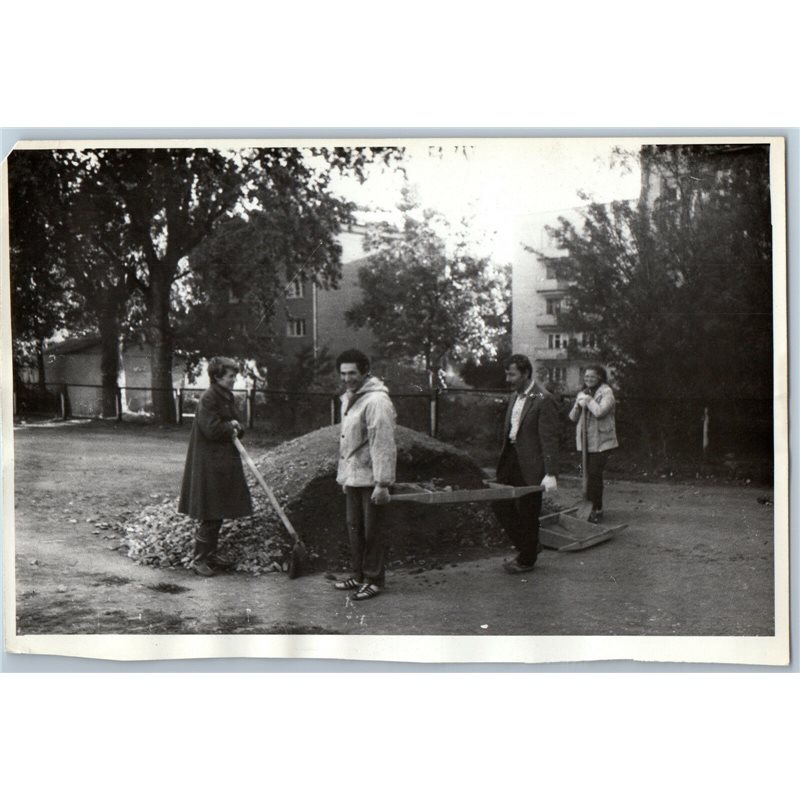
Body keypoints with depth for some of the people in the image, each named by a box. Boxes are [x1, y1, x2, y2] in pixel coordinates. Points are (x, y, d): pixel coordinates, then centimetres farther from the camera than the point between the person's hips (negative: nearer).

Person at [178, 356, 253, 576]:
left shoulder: (226, 397, 13)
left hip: (224, 463, 9)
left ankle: (211, 554, 25)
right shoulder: (209, 398, -15)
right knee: (210, 516, -5)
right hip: (209, 465, -9)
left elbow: (236, 425, 19)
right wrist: (231, 426, -7)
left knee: (218, 514, 15)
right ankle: (199, 559, 3)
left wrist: (237, 428, -4)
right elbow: (212, 429, -24)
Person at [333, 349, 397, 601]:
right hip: (352, 477, 9)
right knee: (354, 528, 16)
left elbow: (383, 445, -22)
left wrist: (382, 483, -24)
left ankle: (374, 580, 13)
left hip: (370, 479, -9)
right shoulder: (348, 399, 13)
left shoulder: (376, 401, -18)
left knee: (372, 531, 2)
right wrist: (343, 475, 19)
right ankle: (358, 575, 28)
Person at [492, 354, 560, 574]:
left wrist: (550, 474, -23)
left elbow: (549, 439, -19)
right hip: (511, 458, 8)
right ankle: (528, 545, 27)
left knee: (527, 512, 4)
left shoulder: (543, 400, -15)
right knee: (499, 503, 9)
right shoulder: (514, 397, 11)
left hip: (530, 466, -8)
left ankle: (526, 560, 22)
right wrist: (504, 457, 19)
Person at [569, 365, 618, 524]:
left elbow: (600, 412, -24)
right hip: (585, 441, 7)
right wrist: (578, 405, -6)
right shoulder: (582, 394, 14)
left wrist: (588, 400, -13)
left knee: (594, 474, -10)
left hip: (601, 441, -7)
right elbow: (573, 418, 11)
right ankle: (595, 507, 21)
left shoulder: (606, 392, -7)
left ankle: (597, 509, 2)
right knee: (589, 473, 9)